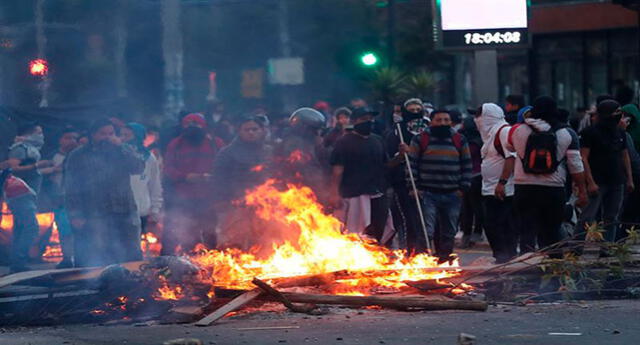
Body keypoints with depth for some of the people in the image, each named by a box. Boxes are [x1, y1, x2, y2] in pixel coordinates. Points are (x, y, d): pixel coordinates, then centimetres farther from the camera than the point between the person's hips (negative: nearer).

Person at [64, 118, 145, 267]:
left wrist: (120, 147, -8)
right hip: (94, 217, -3)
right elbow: (71, 188, 3)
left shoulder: (124, 151, 14)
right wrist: (75, 215, -7)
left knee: (133, 256, 4)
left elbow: (138, 168, -3)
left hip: (125, 213, 3)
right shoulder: (78, 156, 6)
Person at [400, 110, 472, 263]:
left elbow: (466, 165, 11)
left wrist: (463, 187, 2)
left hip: (452, 194, 3)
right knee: (426, 230, -10)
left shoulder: (460, 140, 9)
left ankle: (445, 259, 16)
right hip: (428, 193, -3)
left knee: (449, 232, 7)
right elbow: (411, 164, 1)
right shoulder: (420, 140, 2)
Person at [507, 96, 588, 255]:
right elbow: (576, 166, -2)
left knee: (527, 235, 1)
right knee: (550, 235, 11)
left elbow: (509, 147, 19)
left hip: (524, 189, 0)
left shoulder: (518, 131, -2)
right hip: (554, 190, 0)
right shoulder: (567, 134, -2)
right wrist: (582, 191, 4)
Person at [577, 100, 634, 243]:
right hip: (597, 183, -7)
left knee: (611, 220, 7)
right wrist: (591, 182, -18)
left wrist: (629, 179, 13)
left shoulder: (620, 133, 15)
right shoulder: (589, 133, -6)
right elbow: (583, 158, -11)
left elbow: (625, 157, 21)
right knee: (587, 219, -11)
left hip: (617, 183, 7)